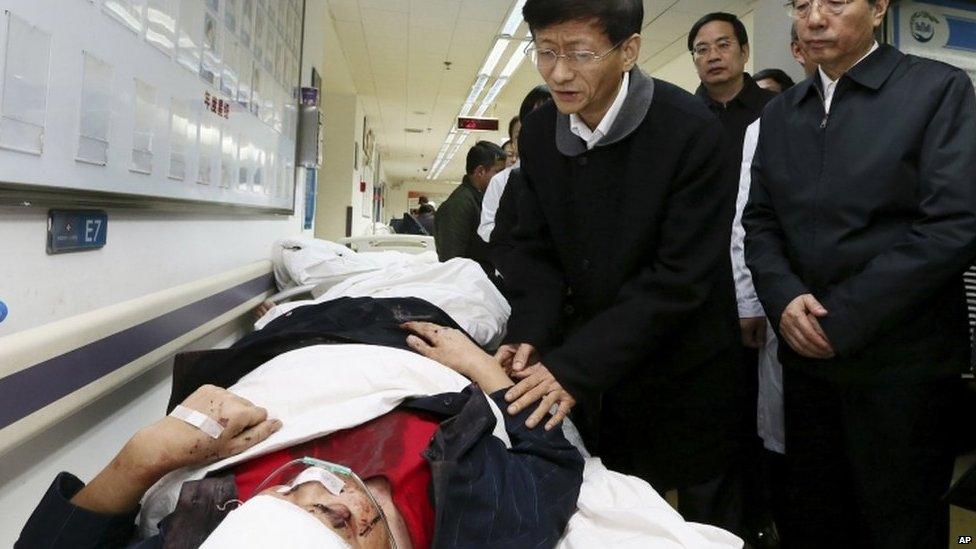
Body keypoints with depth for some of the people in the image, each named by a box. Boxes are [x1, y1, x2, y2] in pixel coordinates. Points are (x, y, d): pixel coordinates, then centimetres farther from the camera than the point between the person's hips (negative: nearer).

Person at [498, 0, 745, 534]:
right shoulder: (537, 132, -4)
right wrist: (529, 334, -17)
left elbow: (680, 277, -24)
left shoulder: (693, 132, -22)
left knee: (703, 519, 15)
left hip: (681, 371, -4)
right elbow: (536, 247, 0)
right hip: (591, 365, 5)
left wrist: (574, 366, -28)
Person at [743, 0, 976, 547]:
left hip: (901, 359, -4)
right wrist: (785, 297, -11)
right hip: (807, 354, 5)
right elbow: (760, 220, 9)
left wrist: (841, 318, -16)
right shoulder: (780, 112, 12)